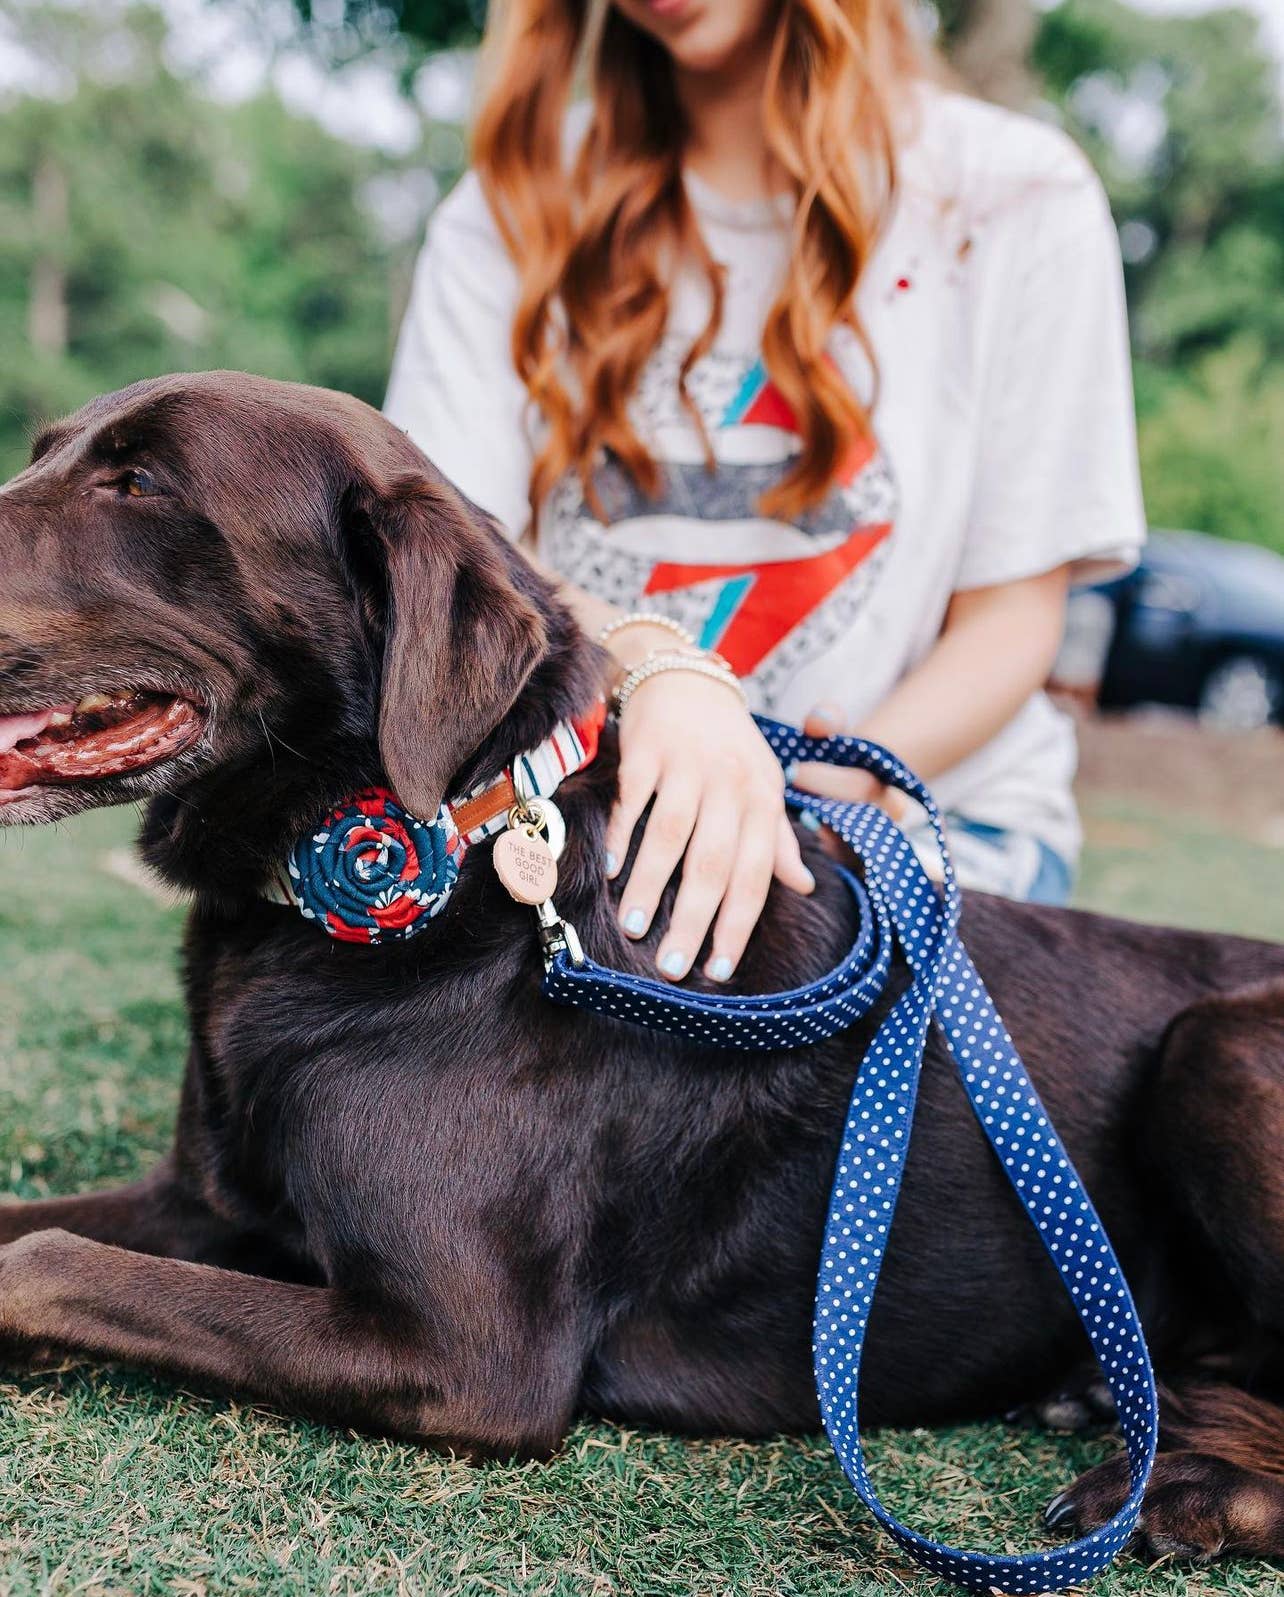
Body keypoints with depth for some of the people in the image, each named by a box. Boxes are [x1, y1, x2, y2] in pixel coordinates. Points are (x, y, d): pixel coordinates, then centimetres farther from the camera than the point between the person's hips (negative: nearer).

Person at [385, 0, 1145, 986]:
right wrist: (650, 663, -29)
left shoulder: (1014, 196, 2)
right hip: (580, 799, 2)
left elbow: (1013, 613, -1)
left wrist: (844, 782, -22)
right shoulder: (518, 201, 7)